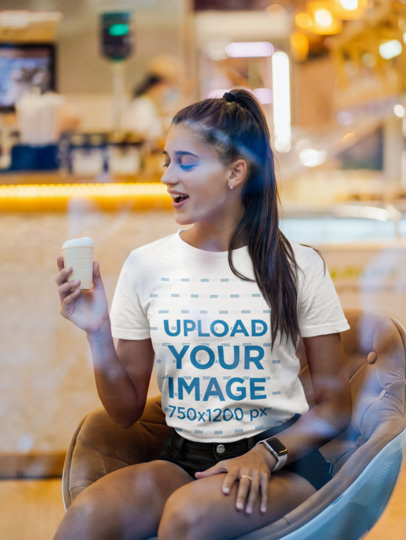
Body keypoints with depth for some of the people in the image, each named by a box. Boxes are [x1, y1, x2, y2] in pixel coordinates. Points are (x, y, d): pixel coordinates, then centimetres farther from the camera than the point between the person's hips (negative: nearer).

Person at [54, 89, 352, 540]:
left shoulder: (297, 267, -1)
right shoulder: (146, 265, 4)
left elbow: (334, 405, 3)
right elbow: (125, 412, 8)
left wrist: (268, 453, -13)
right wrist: (99, 335, -9)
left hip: (282, 458, -1)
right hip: (183, 459, 1)